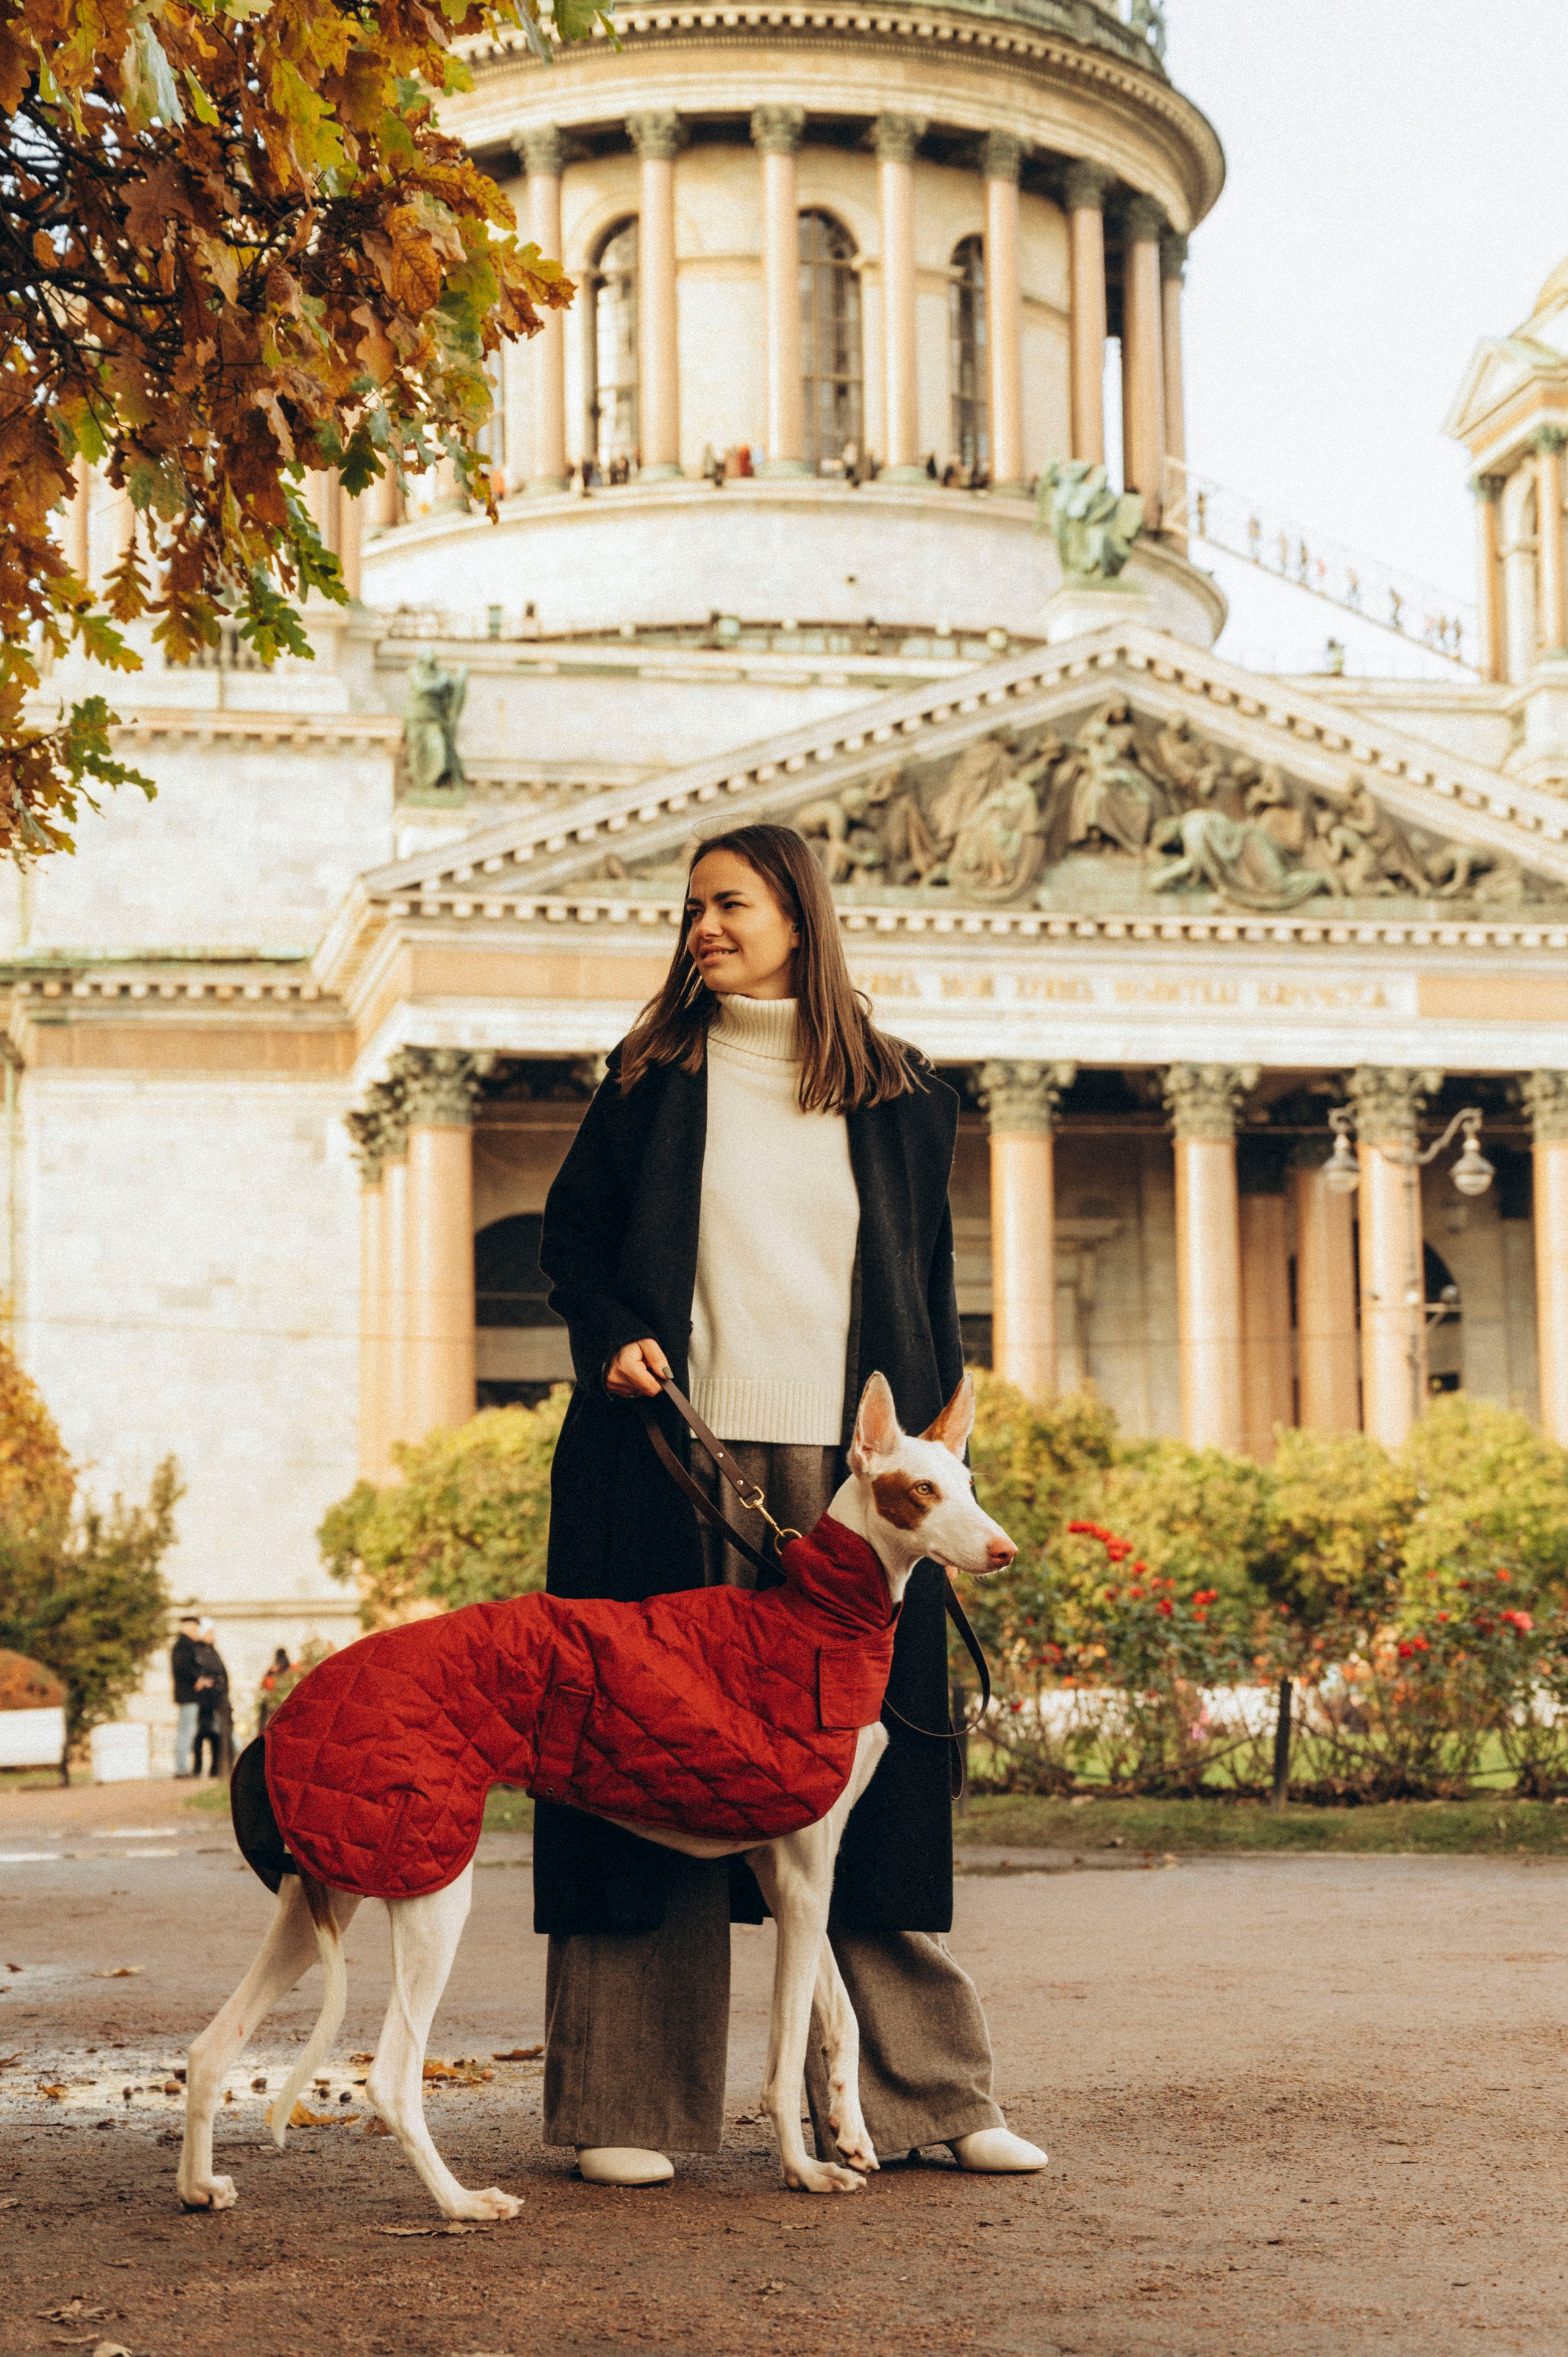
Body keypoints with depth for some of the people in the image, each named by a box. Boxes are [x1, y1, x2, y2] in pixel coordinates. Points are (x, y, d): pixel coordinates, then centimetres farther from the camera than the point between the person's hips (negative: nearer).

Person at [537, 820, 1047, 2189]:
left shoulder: (898, 1096, 12)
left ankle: (922, 2089, 9)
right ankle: (629, 2105, 2)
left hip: (840, 1472, 1)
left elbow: (931, 1288, 15)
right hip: (671, 1461, 0)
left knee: (867, 1763, 0)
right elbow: (573, 1233, 13)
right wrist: (611, 1337, -6)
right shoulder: (654, 1077, 11)